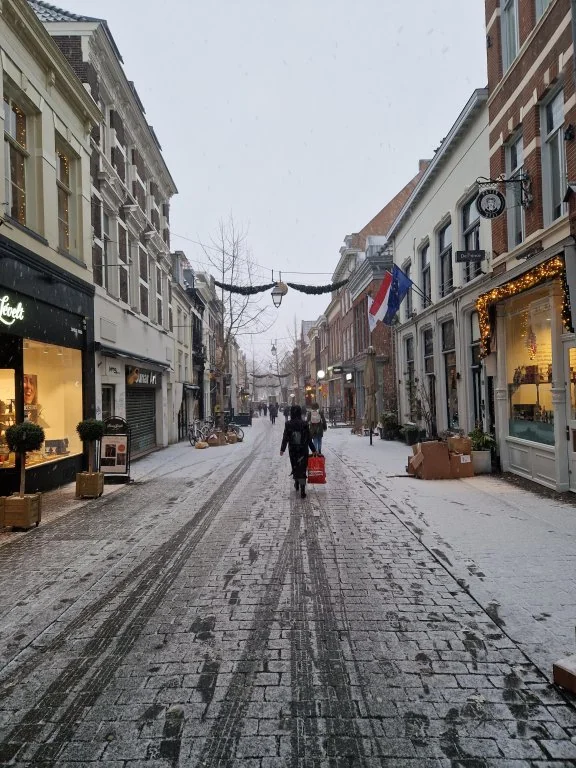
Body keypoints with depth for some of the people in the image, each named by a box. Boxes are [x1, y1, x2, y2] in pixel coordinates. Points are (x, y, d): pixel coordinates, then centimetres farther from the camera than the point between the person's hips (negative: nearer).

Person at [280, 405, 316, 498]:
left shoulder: (288, 424, -7)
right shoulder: (304, 424, -7)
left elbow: (285, 438, -7)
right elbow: (309, 439, -3)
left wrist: (282, 449, 3)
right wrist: (313, 450, 5)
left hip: (292, 450, 1)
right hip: (303, 450, -1)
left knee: (294, 467, 20)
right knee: (302, 469, 0)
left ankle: (297, 484, 37)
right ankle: (302, 490, -8)